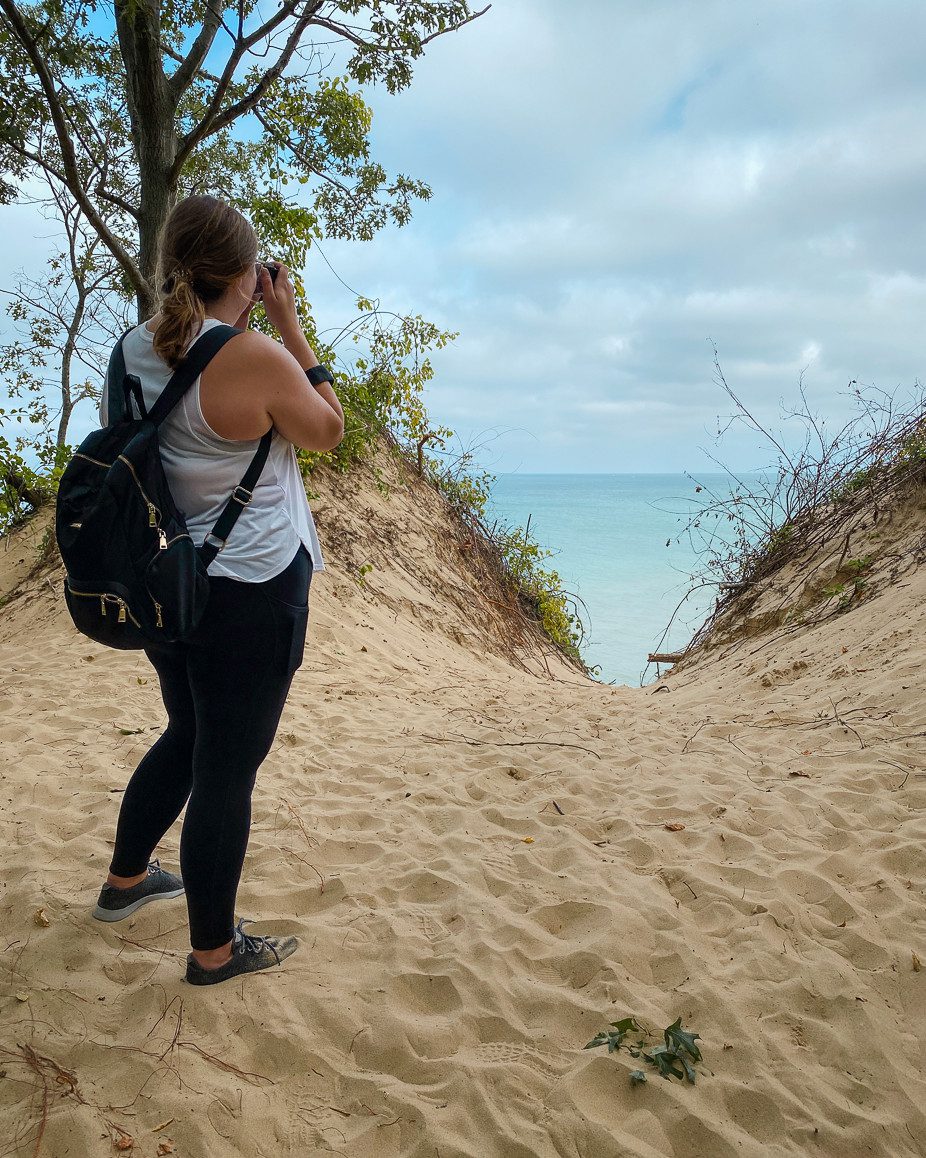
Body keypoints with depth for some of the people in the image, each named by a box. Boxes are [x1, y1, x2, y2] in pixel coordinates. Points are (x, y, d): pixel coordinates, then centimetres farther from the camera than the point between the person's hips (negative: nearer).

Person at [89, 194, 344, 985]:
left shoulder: (132, 350, 2)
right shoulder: (256, 357, -20)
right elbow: (329, 431, -3)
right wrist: (290, 325, -1)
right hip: (249, 598, -8)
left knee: (190, 734, 28)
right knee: (229, 768, 5)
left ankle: (126, 880, 46)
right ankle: (214, 950, 23)